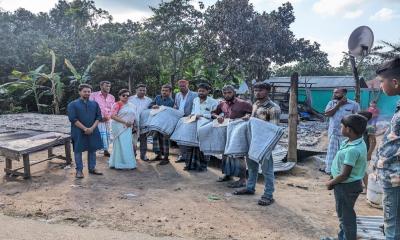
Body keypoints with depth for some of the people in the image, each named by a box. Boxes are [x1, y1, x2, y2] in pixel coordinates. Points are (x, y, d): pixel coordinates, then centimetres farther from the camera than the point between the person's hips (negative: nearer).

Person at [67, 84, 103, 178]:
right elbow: (73, 119, -11)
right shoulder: (73, 104, -3)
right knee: (78, 151, 4)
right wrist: (85, 129, -16)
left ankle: (92, 168, 24)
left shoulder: (95, 104, 7)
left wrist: (92, 128, -11)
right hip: (78, 132, -3)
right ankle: (79, 170, 15)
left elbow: (98, 117, 4)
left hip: (93, 131, 3)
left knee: (92, 150, 10)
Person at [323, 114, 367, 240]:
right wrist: (332, 179, 7)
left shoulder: (353, 150, -30)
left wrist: (330, 182, -11)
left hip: (346, 186, -10)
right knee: (343, 213, 24)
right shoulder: (350, 142, 1)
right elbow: (340, 165, 10)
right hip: (346, 184, 10)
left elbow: (344, 175, -27)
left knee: (346, 215, 7)